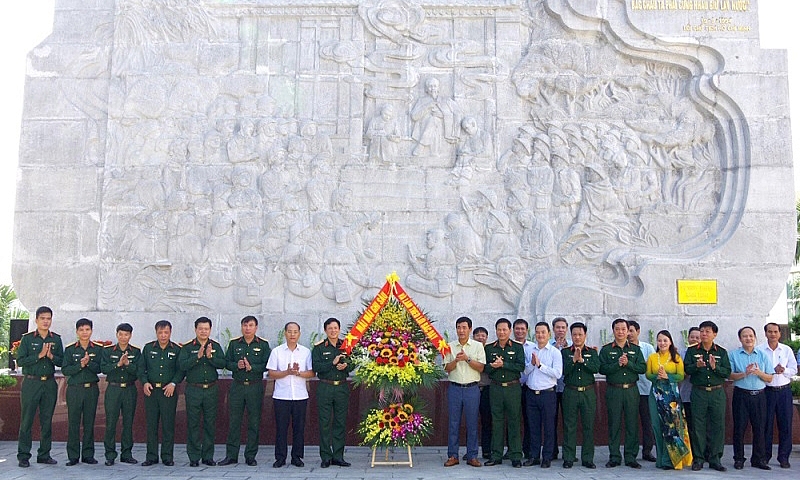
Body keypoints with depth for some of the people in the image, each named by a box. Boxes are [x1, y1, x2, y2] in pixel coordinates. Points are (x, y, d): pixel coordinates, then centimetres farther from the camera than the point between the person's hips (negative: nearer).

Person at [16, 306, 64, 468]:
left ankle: (44, 455, 14)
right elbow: (20, 360, -8)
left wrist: (51, 356, -12)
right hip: (31, 383, -3)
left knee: (47, 421, 7)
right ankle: (23, 456, 6)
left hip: (50, 383, 3)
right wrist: (39, 355, -15)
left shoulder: (56, 339, 8)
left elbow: (61, 361, 6)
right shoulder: (27, 338, 0)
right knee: (27, 420, -2)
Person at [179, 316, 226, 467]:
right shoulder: (187, 347, 2)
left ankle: (208, 456, 15)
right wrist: (198, 356, -21)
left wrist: (210, 357, -19)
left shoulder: (216, 346, 8)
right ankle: (194, 457, 10)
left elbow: (222, 363, -4)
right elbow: (182, 365, -12)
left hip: (211, 389, 2)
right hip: (193, 390, -2)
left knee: (210, 423, 6)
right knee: (193, 424, 1)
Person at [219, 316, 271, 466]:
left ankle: (251, 456, 12)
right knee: (234, 421, 4)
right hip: (237, 386, 2)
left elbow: (266, 365, -5)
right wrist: (237, 365, -13)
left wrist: (251, 367, -19)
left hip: (255, 387, -1)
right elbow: (227, 363, 7)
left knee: (254, 422, 3)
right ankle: (231, 455, 13)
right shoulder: (234, 343, 8)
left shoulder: (263, 345, 2)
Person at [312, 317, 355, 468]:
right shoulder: (319, 347, 1)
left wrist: (345, 366, -14)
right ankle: (326, 457, 8)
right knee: (325, 423, 0)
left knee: (341, 422, 6)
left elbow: (353, 364, 6)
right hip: (325, 387, -2)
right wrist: (333, 363, -17)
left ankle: (338, 456, 14)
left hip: (342, 387, 2)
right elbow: (315, 366, -10)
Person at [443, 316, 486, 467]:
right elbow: (447, 368, 3)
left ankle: (472, 456, 11)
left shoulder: (478, 346, 4)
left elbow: (481, 367, -3)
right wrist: (456, 360, -14)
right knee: (453, 422, 3)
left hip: (472, 388, -1)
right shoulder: (450, 347, 9)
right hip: (454, 388, 1)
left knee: (472, 423, 2)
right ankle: (453, 456, 10)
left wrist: (467, 358, -14)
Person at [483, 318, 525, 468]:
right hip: (495, 388, 2)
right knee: (496, 421, 5)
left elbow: (521, 366, -9)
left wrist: (503, 364, -16)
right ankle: (496, 456, 12)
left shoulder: (517, 347, 3)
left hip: (513, 388, -2)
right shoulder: (489, 348, 9)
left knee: (514, 421, 1)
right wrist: (493, 366, -17)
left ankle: (516, 456, 7)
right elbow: (485, 368, 3)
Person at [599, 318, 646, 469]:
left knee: (632, 424, 3)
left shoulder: (635, 349, 10)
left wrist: (628, 363, -14)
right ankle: (614, 457, 10)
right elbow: (602, 369, -7)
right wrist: (617, 364, -17)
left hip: (631, 390, 1)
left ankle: (631, 457, 12)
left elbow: (643, 368, -1)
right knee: (614, 424, 2)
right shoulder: (606, 349, 5)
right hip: (613, 390, -1)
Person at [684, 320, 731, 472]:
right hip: (698, 392, -1)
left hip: (717, 392, 1)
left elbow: (727, 372, 1)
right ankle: (698, 458, 7)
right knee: (698, 425, 0)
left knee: (717, 425, 1)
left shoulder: (722, 352, 8)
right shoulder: (692, 351, 6)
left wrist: (715, 367, -16)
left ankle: (714, 458, 11)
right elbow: (686, 369, -1)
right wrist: (696, 366, -19)